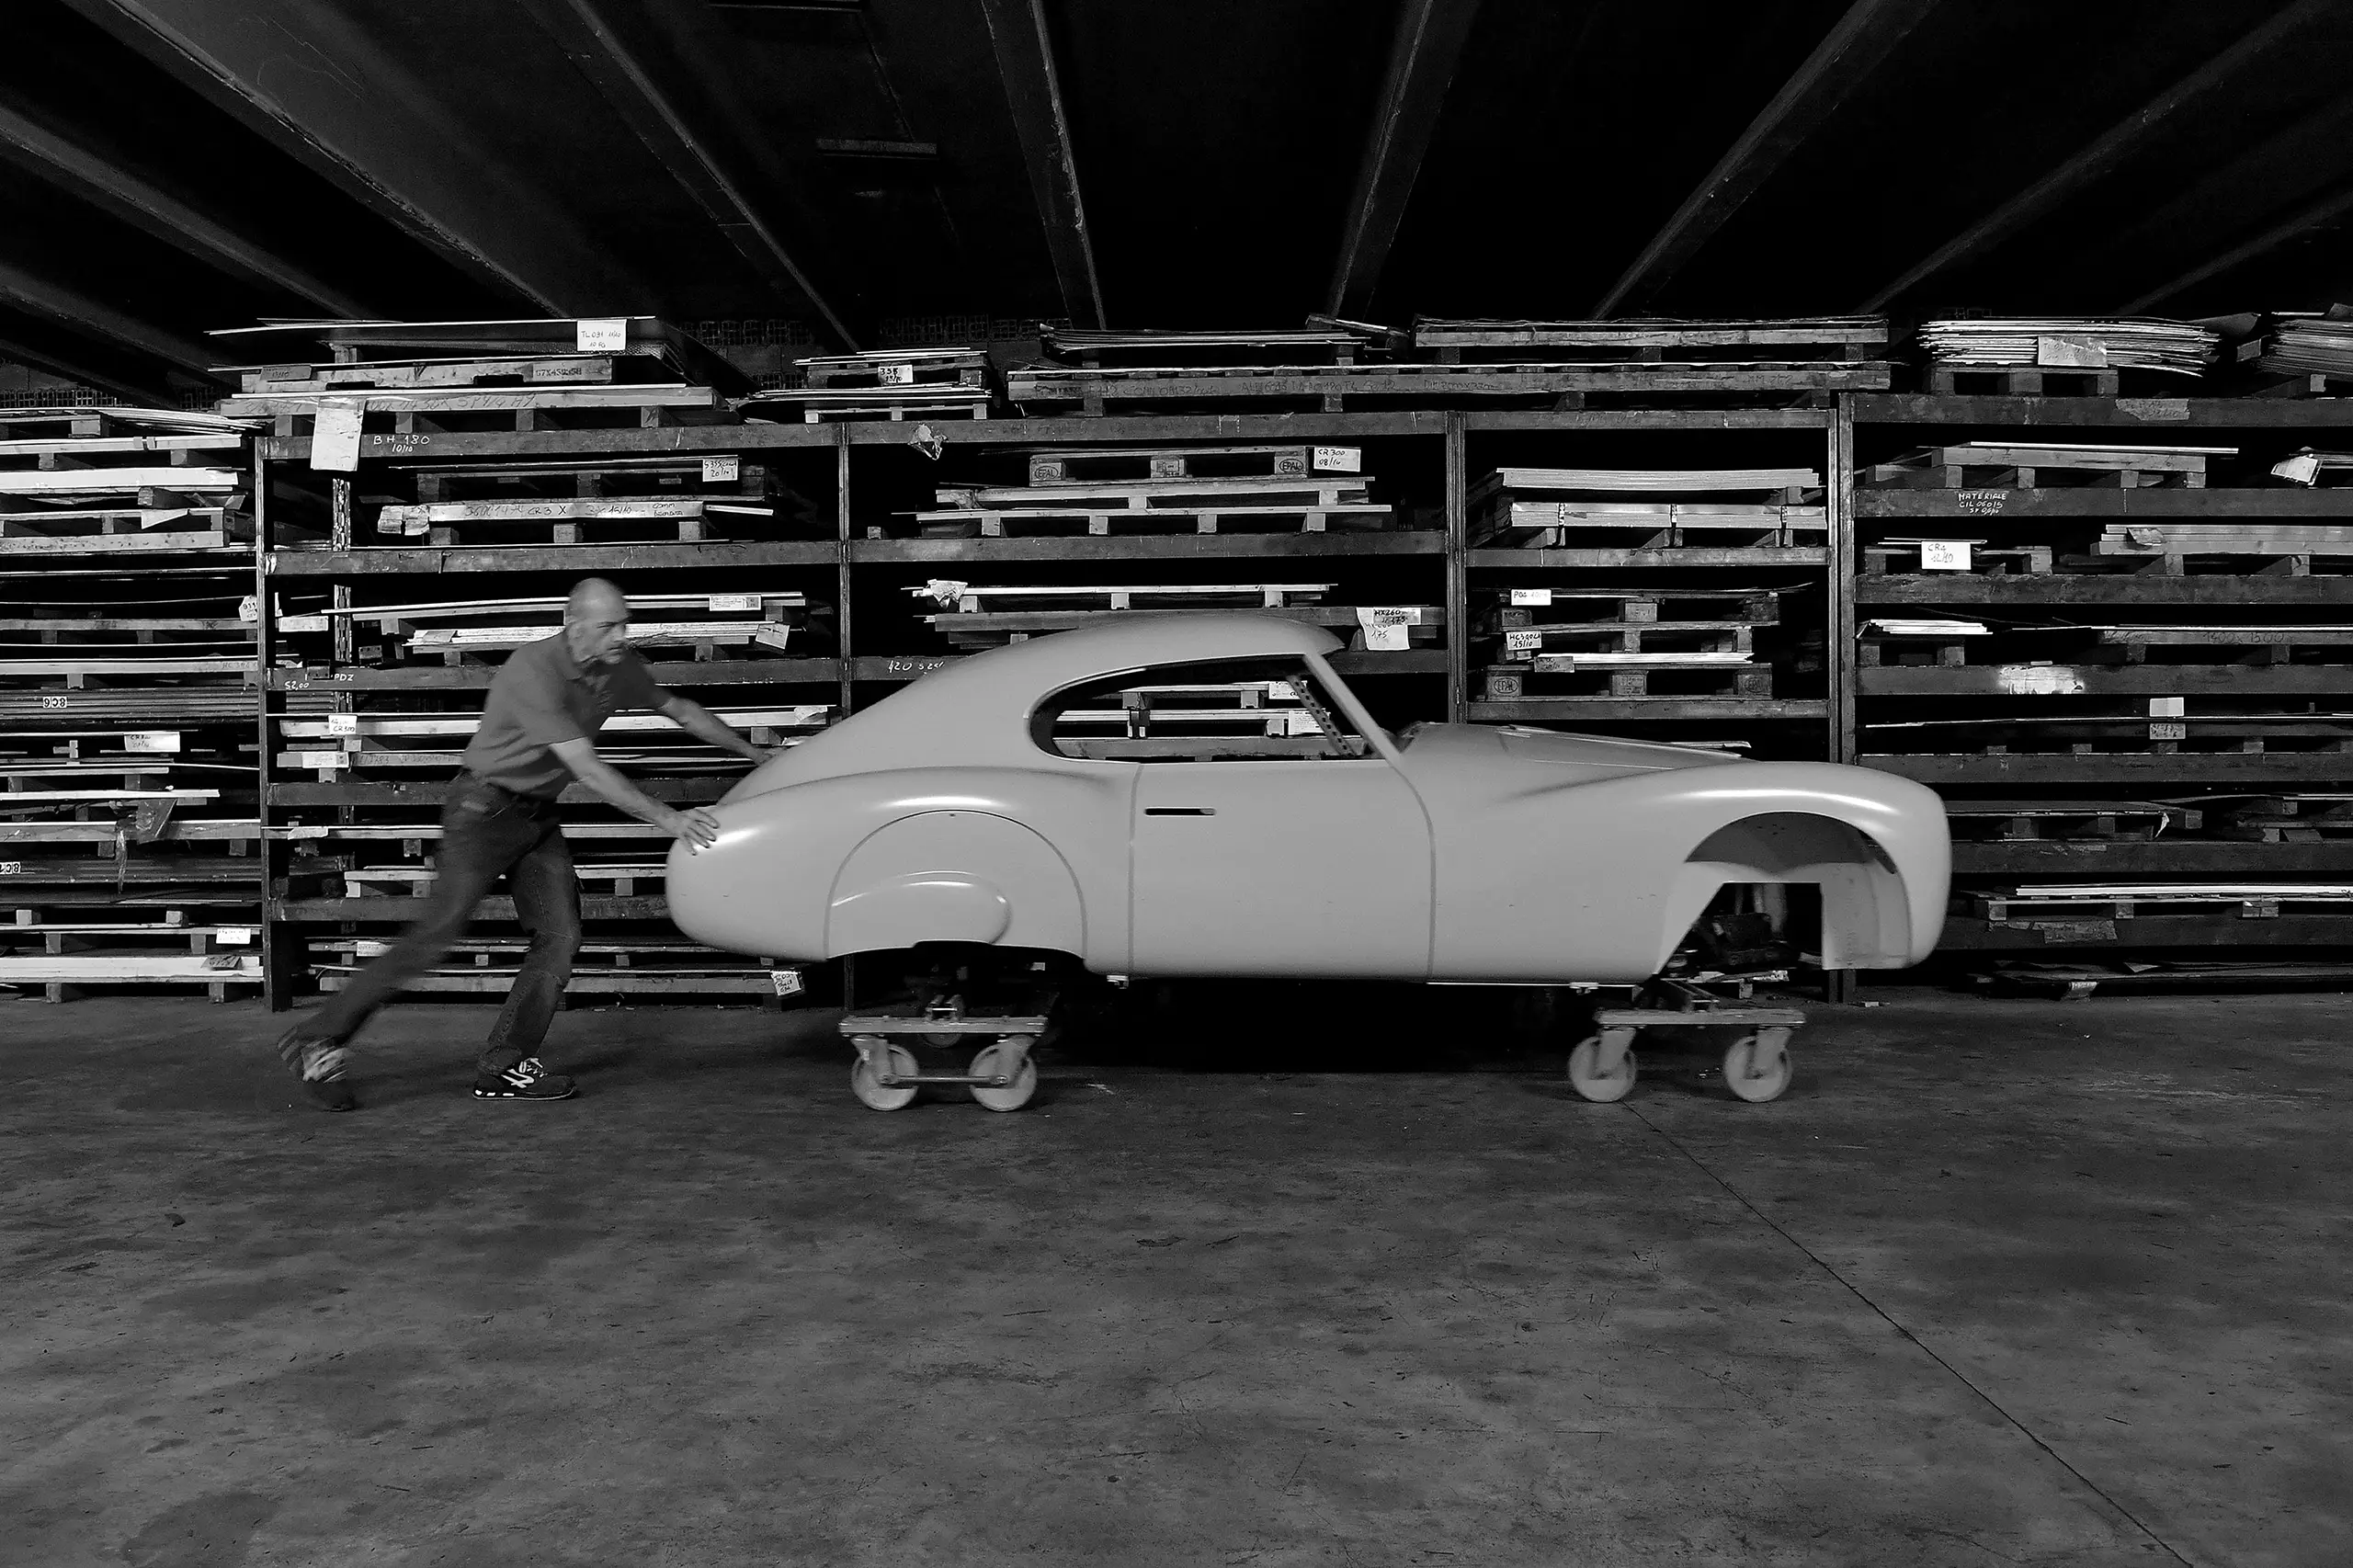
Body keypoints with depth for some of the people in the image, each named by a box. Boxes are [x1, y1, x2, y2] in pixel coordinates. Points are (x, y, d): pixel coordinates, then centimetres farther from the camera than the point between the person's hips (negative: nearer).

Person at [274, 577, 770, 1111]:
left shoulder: (620, 667, -2)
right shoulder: (534, 671, -26)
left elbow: (680, 709, 15)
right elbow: (586, 766, -30)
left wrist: (757, 755, 17)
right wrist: (665, 818, -31)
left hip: (538, 816, 7)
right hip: (485, 808, -7)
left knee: (560, 936, -4)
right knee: (438, 932, -10)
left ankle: (505, 1067, 3)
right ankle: (317, 1040, 1)